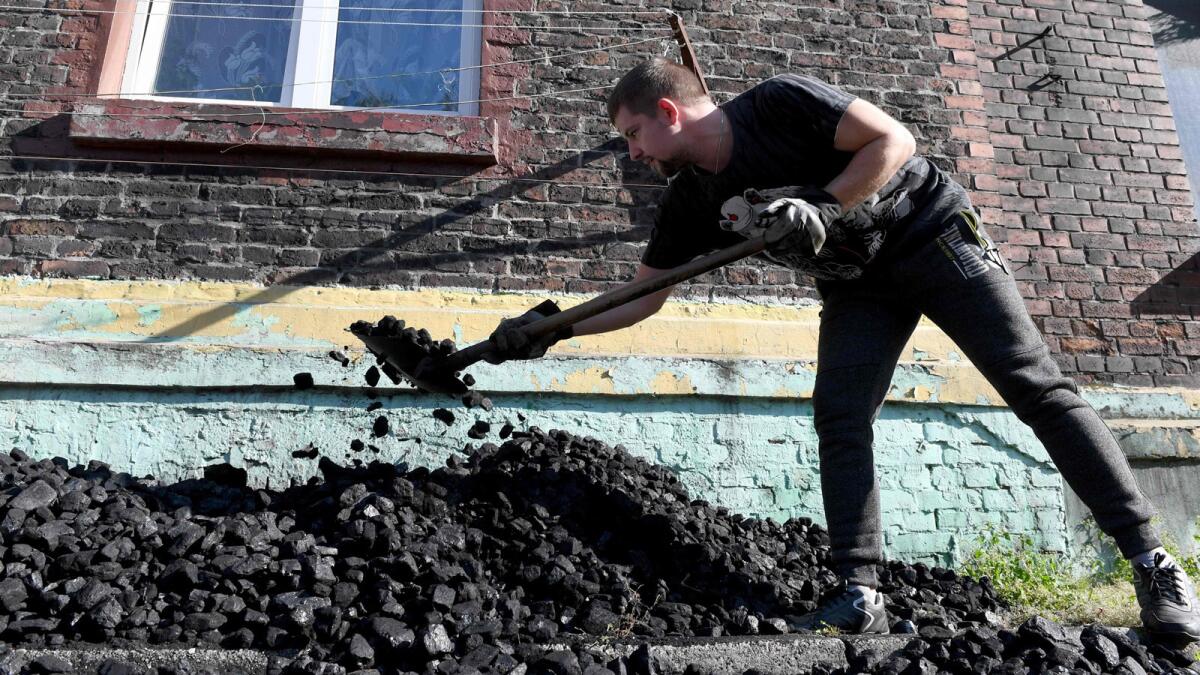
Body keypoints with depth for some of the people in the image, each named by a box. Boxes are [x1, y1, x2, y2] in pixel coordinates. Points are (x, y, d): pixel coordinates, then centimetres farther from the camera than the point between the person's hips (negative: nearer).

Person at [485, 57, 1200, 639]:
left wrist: (819, 207, -30)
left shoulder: (780, 103, -20)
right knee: (839, 418, -11)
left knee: (1036, 385, -7)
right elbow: (642, 297, 0)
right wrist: (549, 328, -7)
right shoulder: (691, 202, -4)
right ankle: (862, 595, -9)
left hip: (934, 232, -5)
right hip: (858, 280, 5)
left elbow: (894, 141, -19)